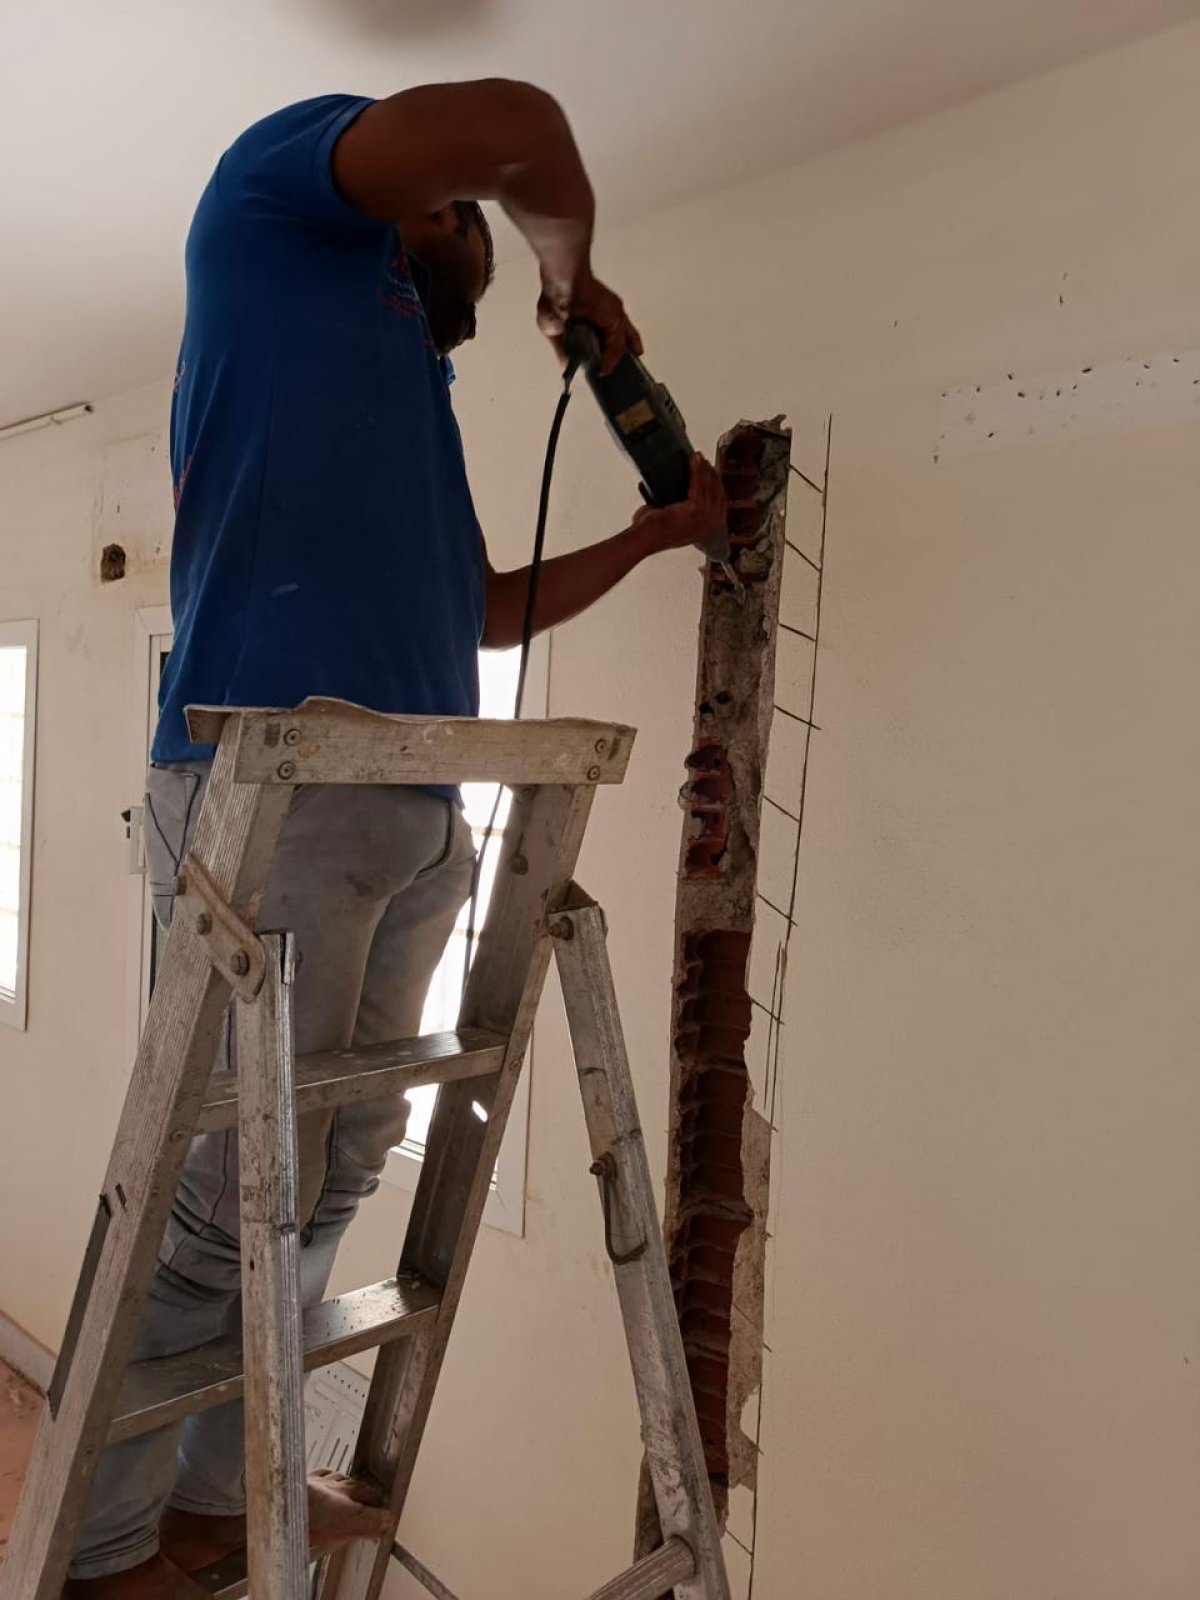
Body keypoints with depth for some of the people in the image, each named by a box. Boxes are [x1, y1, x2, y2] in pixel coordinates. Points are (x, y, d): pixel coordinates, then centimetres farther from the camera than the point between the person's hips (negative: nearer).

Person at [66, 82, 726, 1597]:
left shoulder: (416, 401, 31)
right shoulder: (281, 190, 11)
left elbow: (487, 607, 34)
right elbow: (509, 125, -5)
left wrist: (653, 534, 37)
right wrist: (571, 268, 14)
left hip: (416, 816, 9)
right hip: (275, 784, -9)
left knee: (336, 1172, 11)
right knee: (237, 1188, -5)